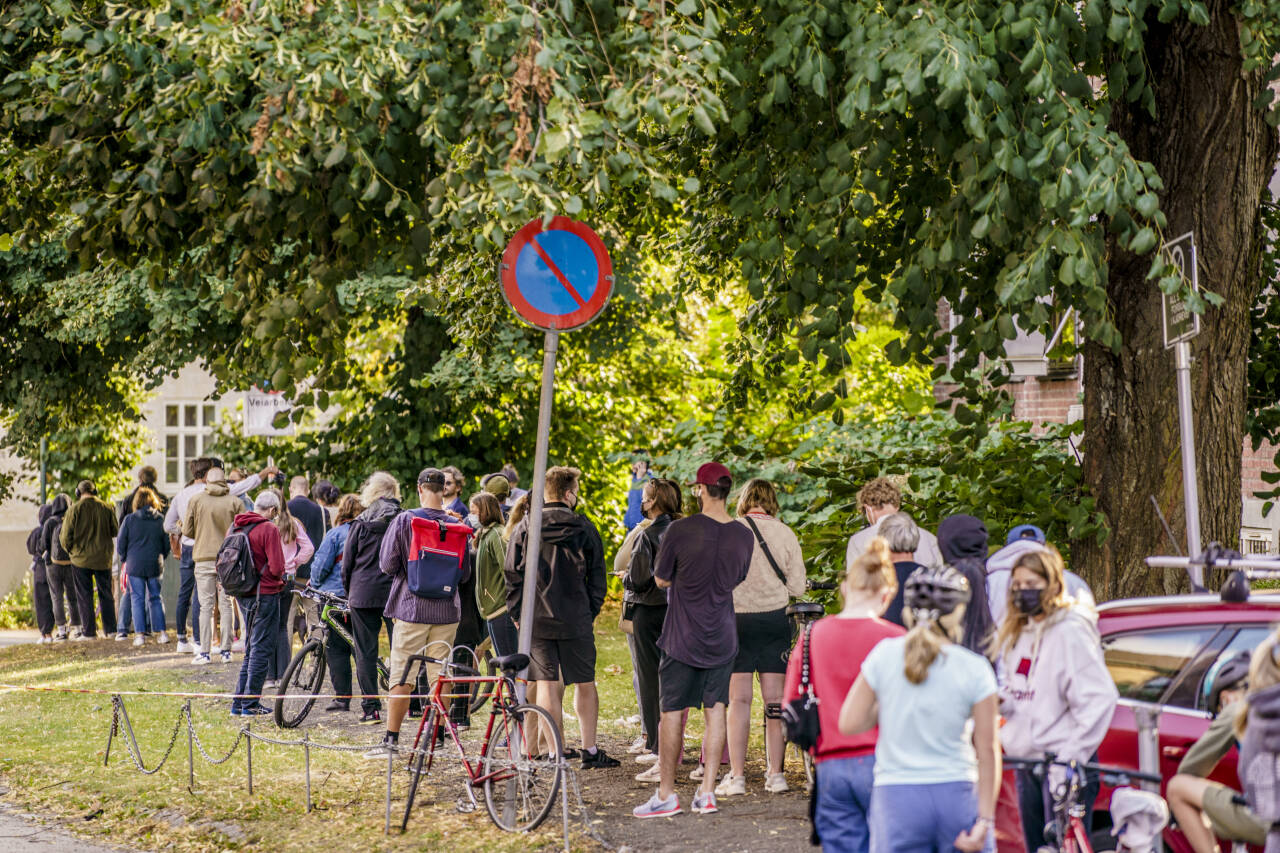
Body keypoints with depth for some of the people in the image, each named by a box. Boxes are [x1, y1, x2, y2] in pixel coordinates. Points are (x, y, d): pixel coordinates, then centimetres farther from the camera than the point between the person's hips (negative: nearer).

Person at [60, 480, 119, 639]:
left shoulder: (74, 509, -8)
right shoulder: (107, 508, -2)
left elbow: (65, 537, -7)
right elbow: (115, 532, 2)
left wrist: (70, 550, 13)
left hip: (82, 559, -2)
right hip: (103, 558, 2)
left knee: (84, 596, 4)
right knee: (106, 594, 13)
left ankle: (89, 631, 2)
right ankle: (110, 629, 12)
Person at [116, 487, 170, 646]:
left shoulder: (130, 519, -4)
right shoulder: (160, 520, 1)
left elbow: (120, 543, 0)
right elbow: (167, 544, 6)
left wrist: (125, 560, 16)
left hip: (135, 565, -2)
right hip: (155, 565, 2)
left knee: (137, 599, 3)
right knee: (156, 598, 10)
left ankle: (140, 634, -2)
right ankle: (161, 632, 5)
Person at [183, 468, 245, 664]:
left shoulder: (195, 500, -1)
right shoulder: (235, 501, -1)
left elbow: (187, 531, 2)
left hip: (204, 558, -1)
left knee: (206, 605, 2)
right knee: (226, 605, 6)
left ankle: (204, 652, 0)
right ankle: (226, 651, 6)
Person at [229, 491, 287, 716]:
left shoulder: (235, 527, 9)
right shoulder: (269, 529, -14)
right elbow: (276, 567, -18)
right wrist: (280, 578, 2)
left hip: (243, 594, 7)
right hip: (266, 593, -7)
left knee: (251, 648, 17)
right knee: (261, 648, 0)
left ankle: (238, 702, 16)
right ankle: (250, 703, 1)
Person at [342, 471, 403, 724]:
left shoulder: (362, 522, -1)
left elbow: (347, 561, 3)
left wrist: (349, 593, 15)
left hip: (364, 594, -1)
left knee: (366, 652, 4)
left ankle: (370, 708, 1)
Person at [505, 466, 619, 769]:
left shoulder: (525, 527, 0)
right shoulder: (584, 528, -1)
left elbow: (511, 572, 1)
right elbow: (597, 576, 2)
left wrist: (517, 610, 10)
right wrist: (592, 612, 12)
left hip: (536, 619, 1)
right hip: (576, 620, -1)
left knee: (547, 684, 5)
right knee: (585, 684, 11)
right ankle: (590, 750, 10)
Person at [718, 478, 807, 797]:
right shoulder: (786, 534, 0)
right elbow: (797, 587, 2)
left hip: (737, 619, -2)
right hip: (776, 620, 2)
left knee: (738, 699, -1)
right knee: (774, 698, 8)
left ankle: (736, 776, -4)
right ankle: (775, 774, 9)